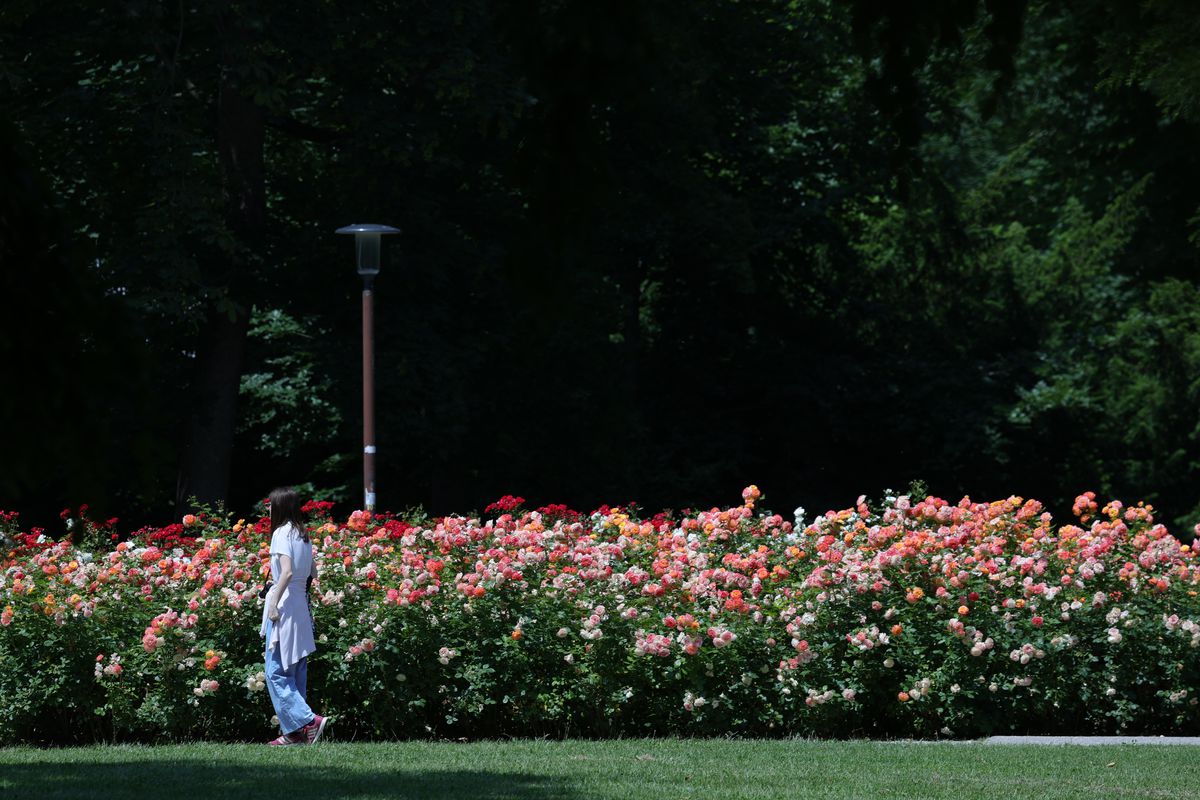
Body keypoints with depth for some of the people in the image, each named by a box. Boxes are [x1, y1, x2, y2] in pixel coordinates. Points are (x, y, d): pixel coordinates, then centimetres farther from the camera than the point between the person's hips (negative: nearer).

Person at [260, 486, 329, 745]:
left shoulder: (282, 533, -12)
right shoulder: (303, 534, 12)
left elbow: (287, 571, -22)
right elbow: (312, 572, 18)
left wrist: (274, 602, -20)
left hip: (285, 606, -9)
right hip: (301, 604, 9)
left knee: (276, 671, -7)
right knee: (296, 672, 12)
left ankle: (309, 720, -17)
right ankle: (295, 731, 14)